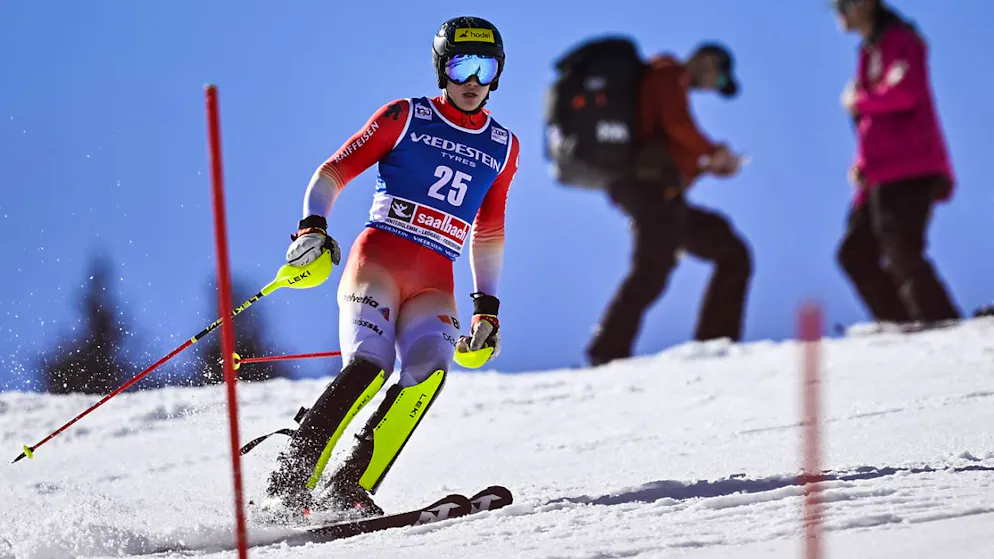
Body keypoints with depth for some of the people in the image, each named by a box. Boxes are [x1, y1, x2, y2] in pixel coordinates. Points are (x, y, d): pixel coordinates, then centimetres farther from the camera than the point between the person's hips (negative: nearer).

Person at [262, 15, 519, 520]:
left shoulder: (502, 148, 19)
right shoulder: (404, 117, 7)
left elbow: (488, 234, 28)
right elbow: (332, 173, 5)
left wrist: (487, 306, 22)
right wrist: (312, 227, -13)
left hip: (434, 283, 3)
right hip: (379, 256, -3)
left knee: (429, 369, -27)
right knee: (369, 364, -28)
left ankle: (348, 490, -29)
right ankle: (288, 484, -26)